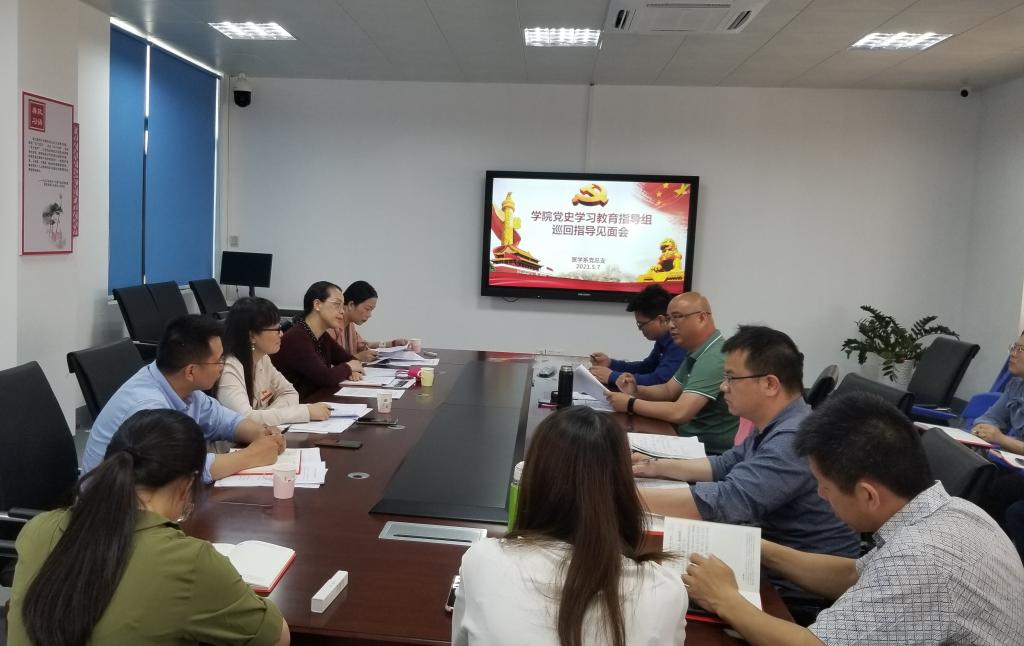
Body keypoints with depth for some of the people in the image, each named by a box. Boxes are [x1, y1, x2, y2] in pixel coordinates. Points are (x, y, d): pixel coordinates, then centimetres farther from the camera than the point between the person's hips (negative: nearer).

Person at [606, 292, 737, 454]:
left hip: (712, 452, -9)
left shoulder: (714, 357, -23)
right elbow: (668, 391, 18)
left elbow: (679, 413, -29)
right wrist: (636, 391, -1)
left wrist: (630, 404, -17)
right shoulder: (696, 353, 11)